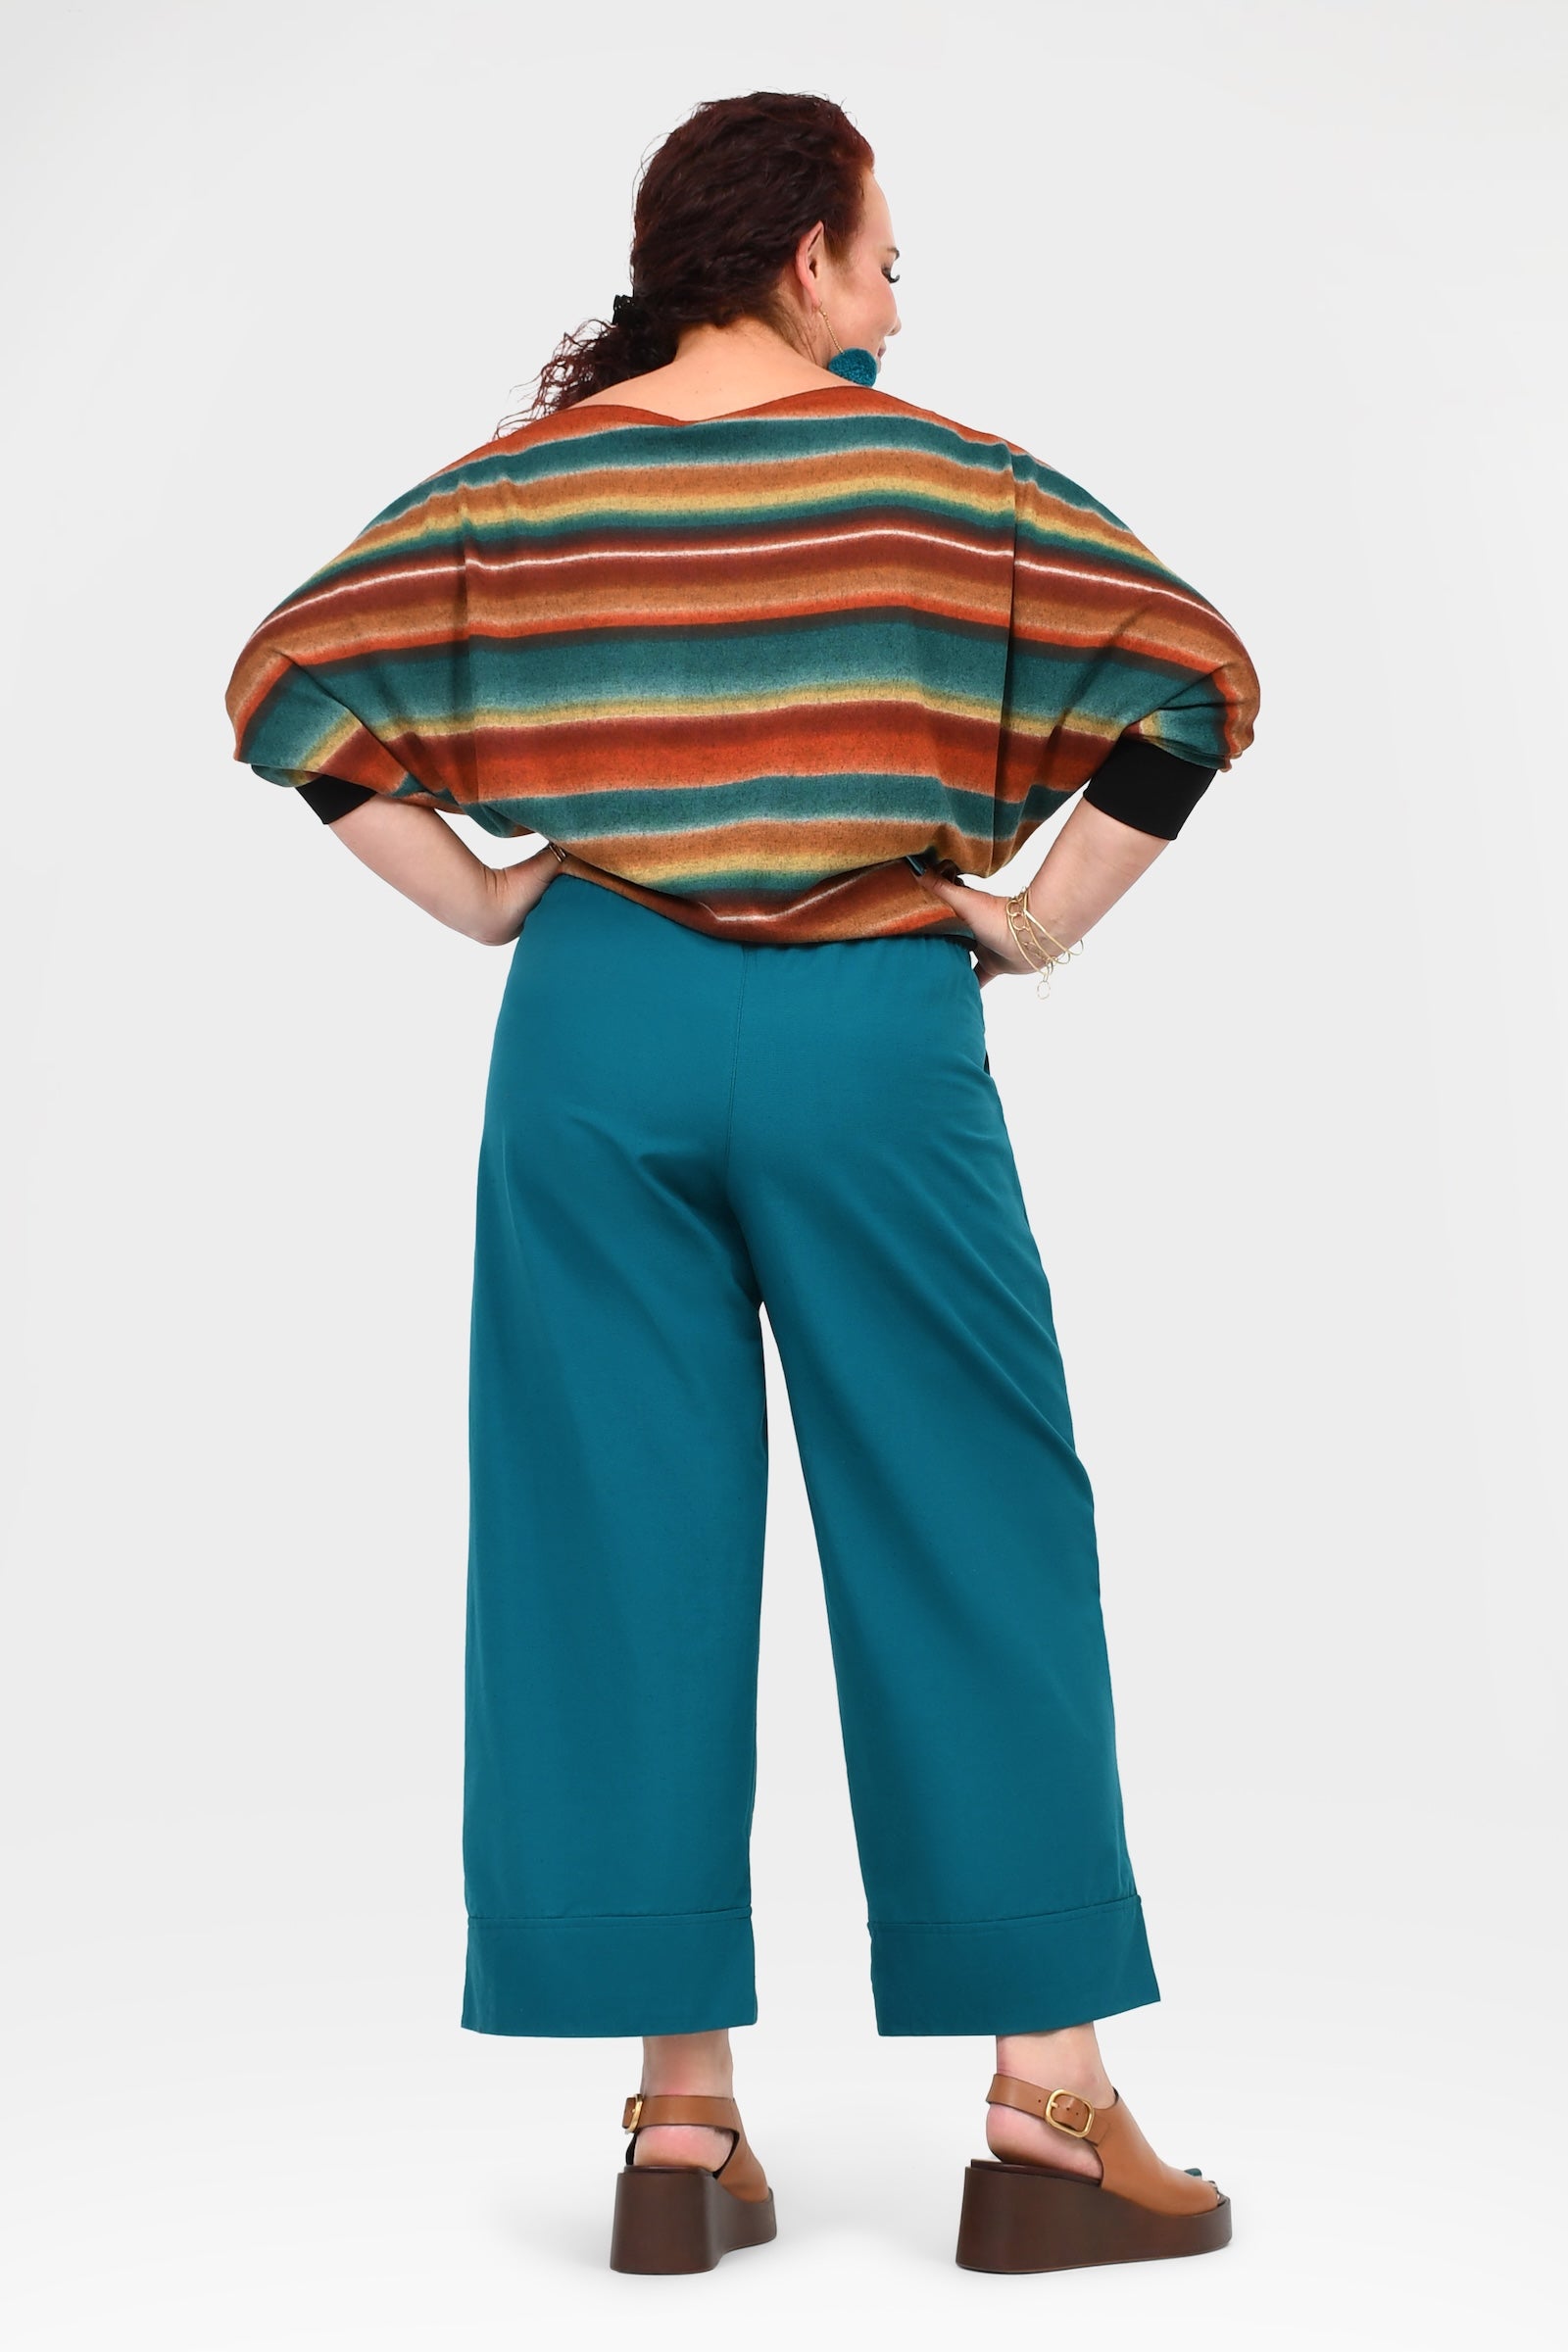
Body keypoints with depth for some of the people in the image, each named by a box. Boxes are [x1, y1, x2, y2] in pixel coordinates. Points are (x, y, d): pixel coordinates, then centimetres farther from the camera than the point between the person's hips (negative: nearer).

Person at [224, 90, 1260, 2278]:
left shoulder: (520, 483, 8)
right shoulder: (934, 478, -1)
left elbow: (287, 677, 7)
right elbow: (1199, 675, -8)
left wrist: (469, 894, 7)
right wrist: (1048, 921, -2)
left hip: (596, 1038, 3)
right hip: (869, 1046, -3)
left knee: (626, 1561, 7)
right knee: (971, 1550, 5)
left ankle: (682, 2116, 12)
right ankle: (1050, 2106, 10)